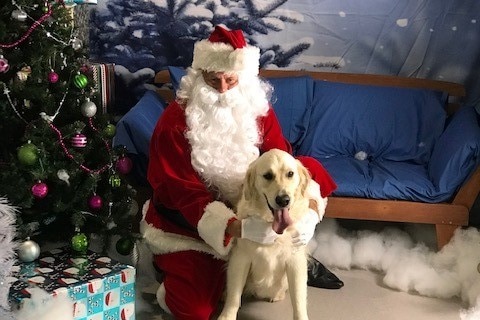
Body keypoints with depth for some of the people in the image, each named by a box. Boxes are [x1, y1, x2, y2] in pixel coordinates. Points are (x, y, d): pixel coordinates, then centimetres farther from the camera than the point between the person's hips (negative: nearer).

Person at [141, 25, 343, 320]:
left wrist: (307, 210, -32)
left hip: (246, 207, 4)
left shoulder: (258, 110, -9)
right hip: (188, 219, -4)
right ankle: (171, 262, 17)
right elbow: (184, 192, -26)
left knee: (311, 169, -11)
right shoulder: (175, 122, -22)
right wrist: (236, 227, -42)